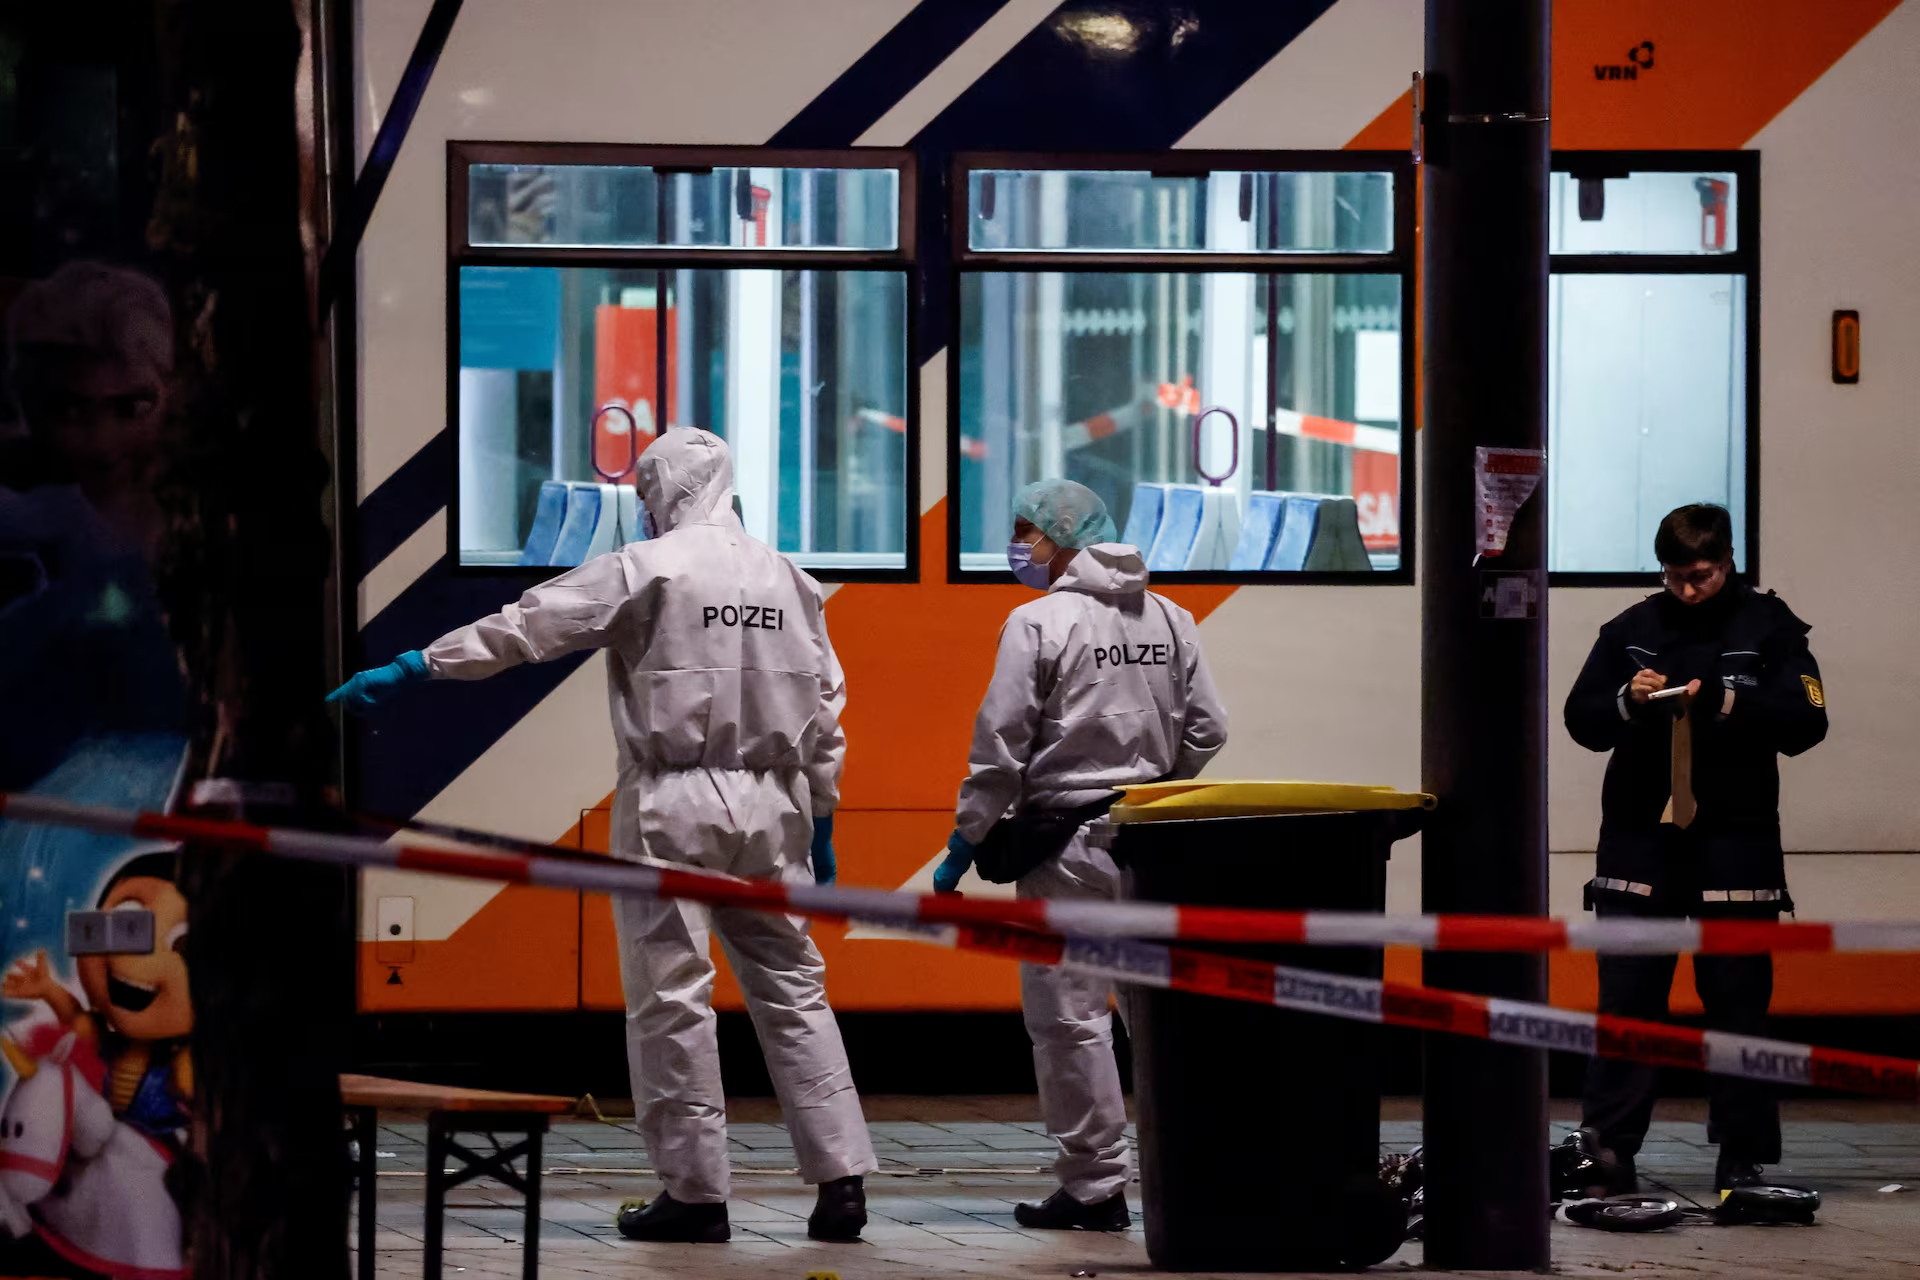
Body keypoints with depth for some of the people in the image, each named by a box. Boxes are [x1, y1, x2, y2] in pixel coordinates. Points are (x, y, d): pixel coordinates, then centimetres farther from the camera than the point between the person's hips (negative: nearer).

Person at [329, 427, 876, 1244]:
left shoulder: (643, 571, -7)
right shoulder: (788, 579, 9)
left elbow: (524, 628, -8)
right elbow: (825, 708, 12)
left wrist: (412, 669, -3)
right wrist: (820, 818, 19)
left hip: (672, 808, -5)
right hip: (769, 808, 5)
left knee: (672, 998, 1)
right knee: (791, 990, 8)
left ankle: (696, 1191, 1)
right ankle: (841, 1179, 2)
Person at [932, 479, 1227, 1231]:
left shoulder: (1038, 623, -9)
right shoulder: (1170, 620, 9)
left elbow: (1000, 748, -11)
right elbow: (1206, 731, 9)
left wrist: (964, 845, -3)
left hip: (1069, 840, -6)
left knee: (1069, 1015, -1)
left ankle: (1095, 1186, 0)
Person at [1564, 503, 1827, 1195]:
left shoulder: (1769, 626, 2)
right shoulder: (1634, 628, 9)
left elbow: (1805, 721, -7)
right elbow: (1581, 719, 8)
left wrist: (1726, 702, -21)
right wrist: (1626, 702, -12)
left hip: (1734, 844, -2)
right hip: (1639, 839, 2)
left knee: (1738, 1000, 2)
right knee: (1626, 998, -3)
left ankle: (1743, 1157, 6)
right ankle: (1608, 1149, -4)